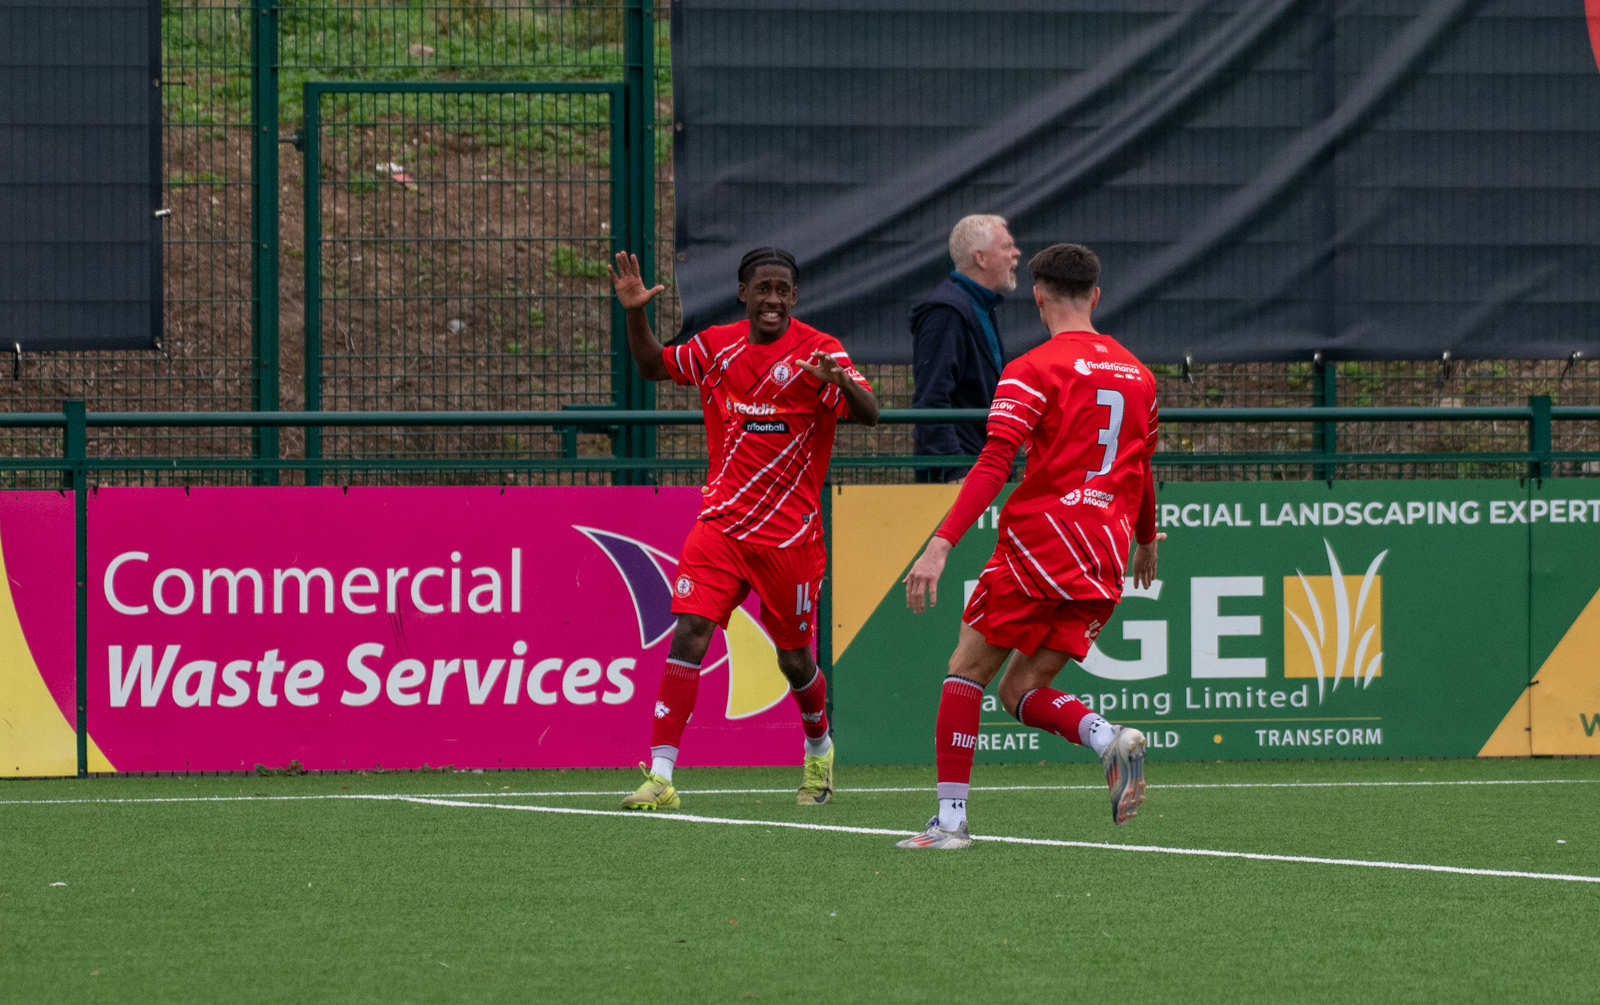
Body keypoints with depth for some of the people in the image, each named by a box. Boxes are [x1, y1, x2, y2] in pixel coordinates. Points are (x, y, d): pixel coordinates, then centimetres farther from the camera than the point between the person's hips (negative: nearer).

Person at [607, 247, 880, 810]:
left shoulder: (817, 352, -7)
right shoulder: (717, 346, 6)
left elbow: (868, 414, -19)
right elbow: (653, 366, 21)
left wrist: (839, 382, -41)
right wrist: (635, 315, 4)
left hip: (789, 532, -2)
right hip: (721, 522, 2)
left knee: (795, 660, 8)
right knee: (689, 632, -15)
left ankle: (819, 748, 40)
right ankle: (660, 777, -17)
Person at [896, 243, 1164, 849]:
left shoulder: (1033, 372, -5)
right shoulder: (1137, 375, 14)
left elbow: (994, 465, -15)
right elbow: (1142, 473, 25)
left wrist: (941, 544, -19)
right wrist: (1146, 542, 43)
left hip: (1039, 540, -5)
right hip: (1104, 563, 5)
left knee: (967, 670, 8)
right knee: (1022, 692, 12)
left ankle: (951, 817, 1)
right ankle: (1110, 739, -16)